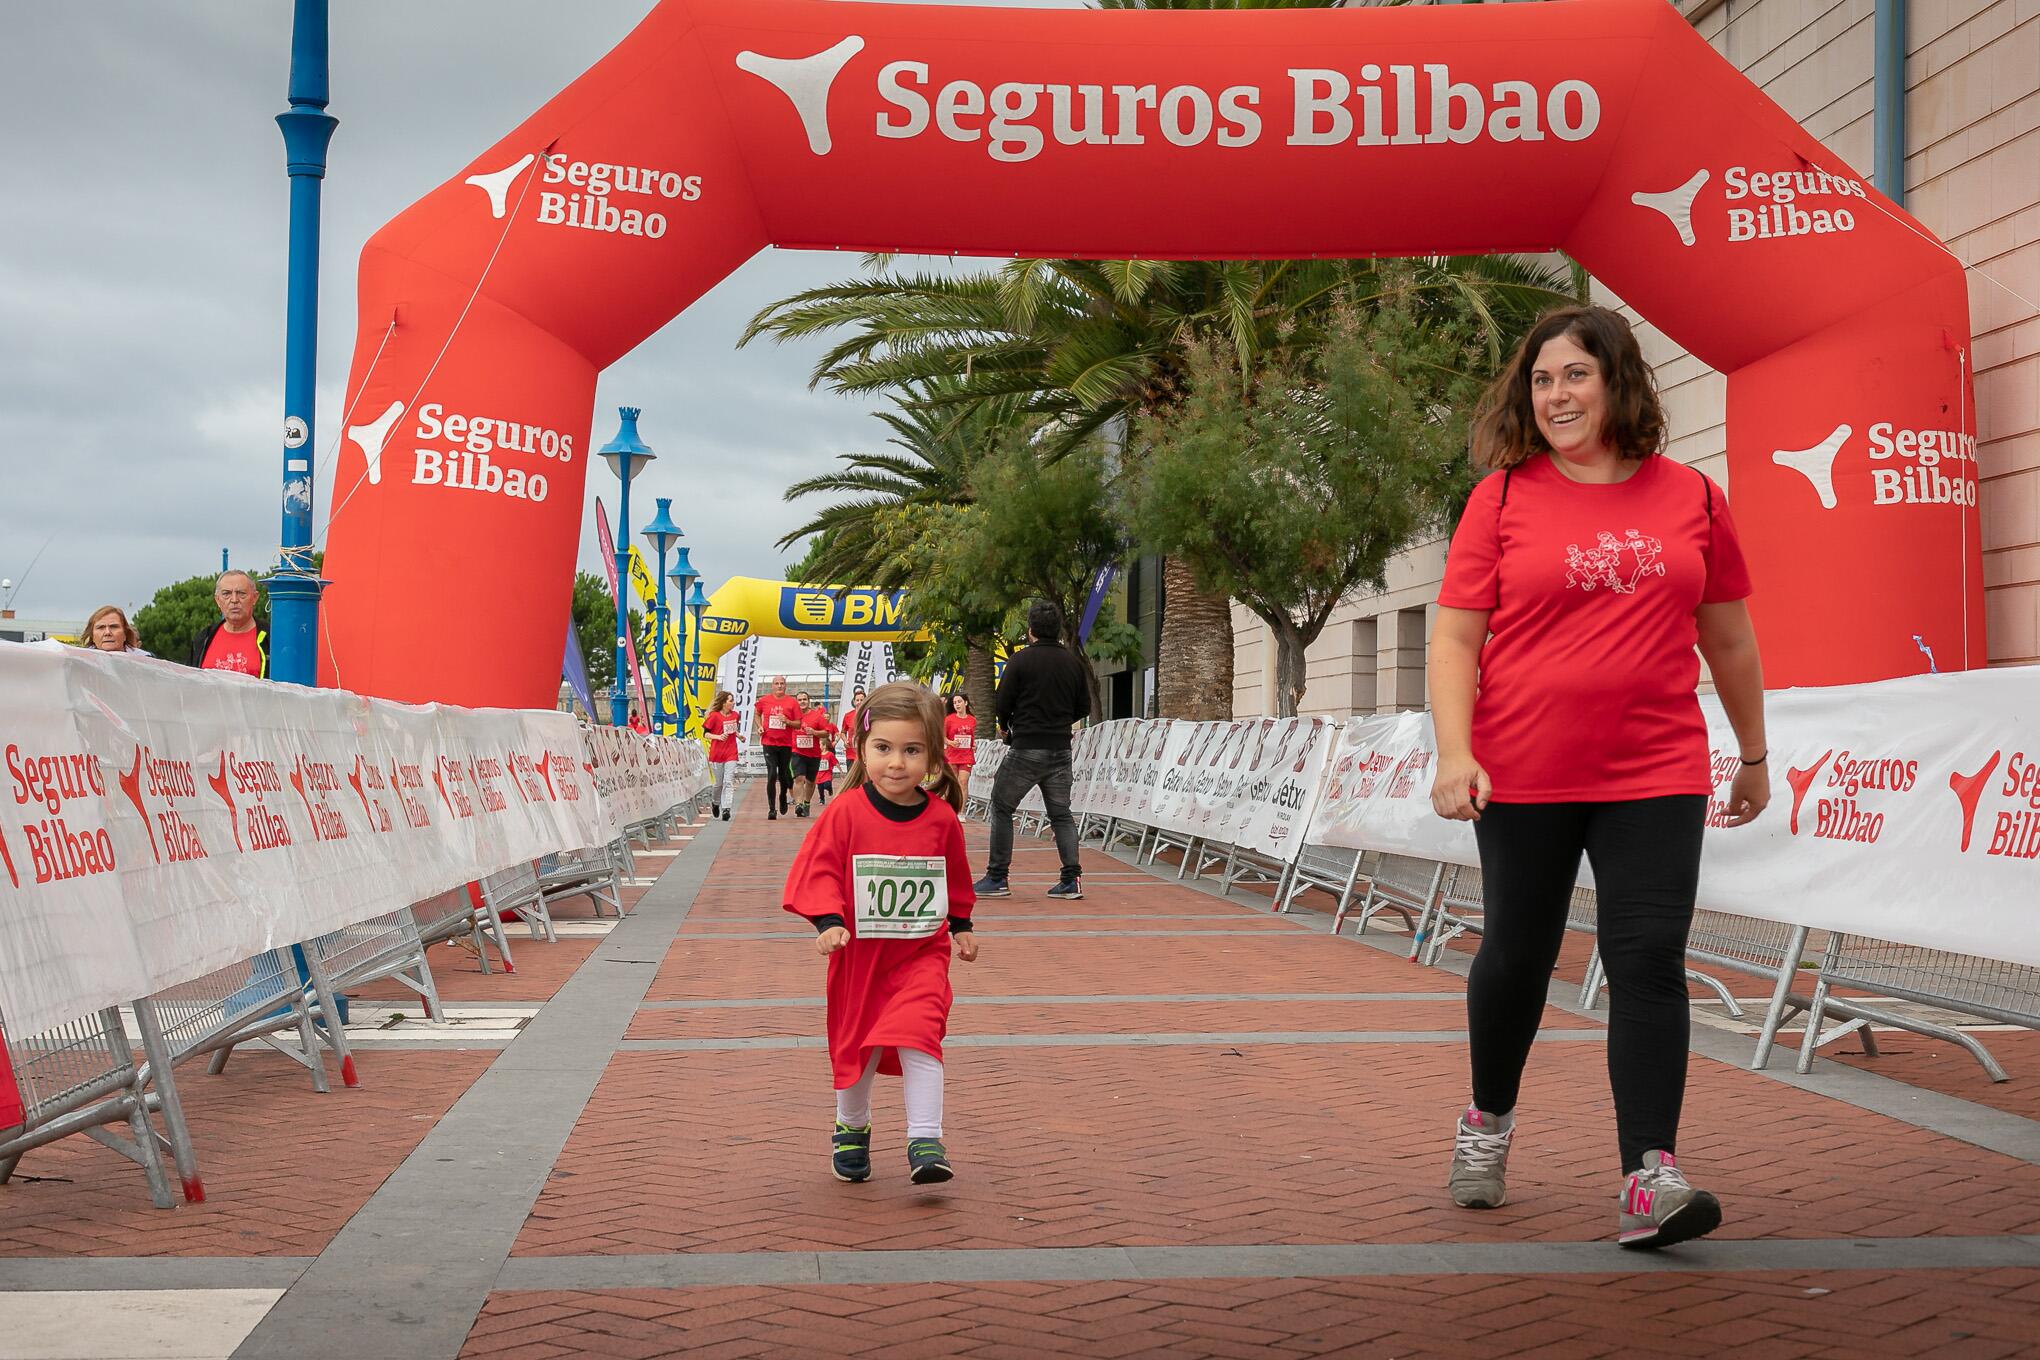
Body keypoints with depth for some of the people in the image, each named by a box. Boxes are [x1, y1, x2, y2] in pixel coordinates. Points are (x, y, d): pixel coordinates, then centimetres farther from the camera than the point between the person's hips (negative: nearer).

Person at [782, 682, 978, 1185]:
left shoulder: (941, 818, -5)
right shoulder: (845, 813, -13)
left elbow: (956, 877, 12)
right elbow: (818, 870, -9)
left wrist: (961, 926, 17)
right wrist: (829, 922, -22)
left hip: (922, 954, 0)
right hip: (859, 954, 0)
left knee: (918, 1035, -17)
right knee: (854, 1044, 13)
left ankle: (925, 1141, -11)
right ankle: (850, 1129, 37)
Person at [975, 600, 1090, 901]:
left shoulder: (1020, 660, -9)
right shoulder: (1073, 663, 5)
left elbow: (1003, 703, -6)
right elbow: (1084, 708, 11)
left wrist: (1005, 727, 14)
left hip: (1026, 749, -4)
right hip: (1061, 749, 4)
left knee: (1002, 808, 7)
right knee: (1061, 813, 11)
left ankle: (997, 877, 5)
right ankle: (1071, 878, 2)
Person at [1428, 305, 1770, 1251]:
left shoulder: (1690, 497, 6)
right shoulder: (1502, 496, 0)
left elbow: (1727, 637, 16)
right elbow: (1454, 639, -3)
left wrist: (1753, 755, 22)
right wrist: (1454, 753, -15)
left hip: (1655, 776, 1)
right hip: (1523, 776, -1)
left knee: (1649, 960, -8)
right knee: (1516, 955, 11)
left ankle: (1649, 1180, -7)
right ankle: (1489, 1120, 35)